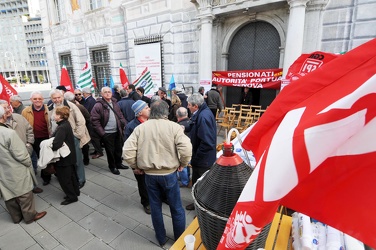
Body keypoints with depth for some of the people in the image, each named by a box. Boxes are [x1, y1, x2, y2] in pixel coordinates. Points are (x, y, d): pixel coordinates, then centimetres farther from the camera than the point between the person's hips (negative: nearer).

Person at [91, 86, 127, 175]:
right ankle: (112, 166, 27)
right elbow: (95, 120, -14)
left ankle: (118, 164, 37)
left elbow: (120, 116, 15)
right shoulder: (98, 105, -12)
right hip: (107, 133, -6)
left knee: (118, 149, 18)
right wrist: (101, 133, -16)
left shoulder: (114, 103, 9)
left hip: (117, 131, 6)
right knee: (110, 151, 8)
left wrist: (125, 125, 3)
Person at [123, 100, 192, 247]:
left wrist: (136, 166, 6)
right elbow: (186, 149, -21)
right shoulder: (173, 126, -10)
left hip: (149, 174, 3)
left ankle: (161, 239, 39)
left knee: (155, 207, 20)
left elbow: (127, 151, -8)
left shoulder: (140, 128, -3)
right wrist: (182, 164, -3)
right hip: (169, 173, -2)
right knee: (176, 208, 17)